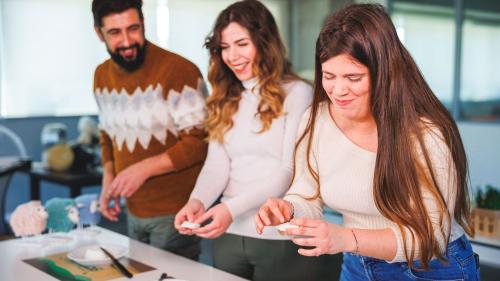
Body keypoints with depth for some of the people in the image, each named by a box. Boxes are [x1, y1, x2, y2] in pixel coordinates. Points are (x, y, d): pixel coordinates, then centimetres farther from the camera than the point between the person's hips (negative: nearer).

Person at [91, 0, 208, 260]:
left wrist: (145, 168, -22)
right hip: (132, 211, 6)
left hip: (175, 212, -6)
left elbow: (200, 140, -17)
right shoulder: (102, 75, 6)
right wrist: (108, 181, 4)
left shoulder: (178, 70, -17)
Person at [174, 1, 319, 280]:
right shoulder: (225, 100, 10)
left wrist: (233, 208, -24)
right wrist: (198, 200, -17)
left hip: (280, 236, -5)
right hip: (228, 233, 5)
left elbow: (290, 171, -14)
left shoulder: (297, 93, -8)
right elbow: (216, 165, 3)